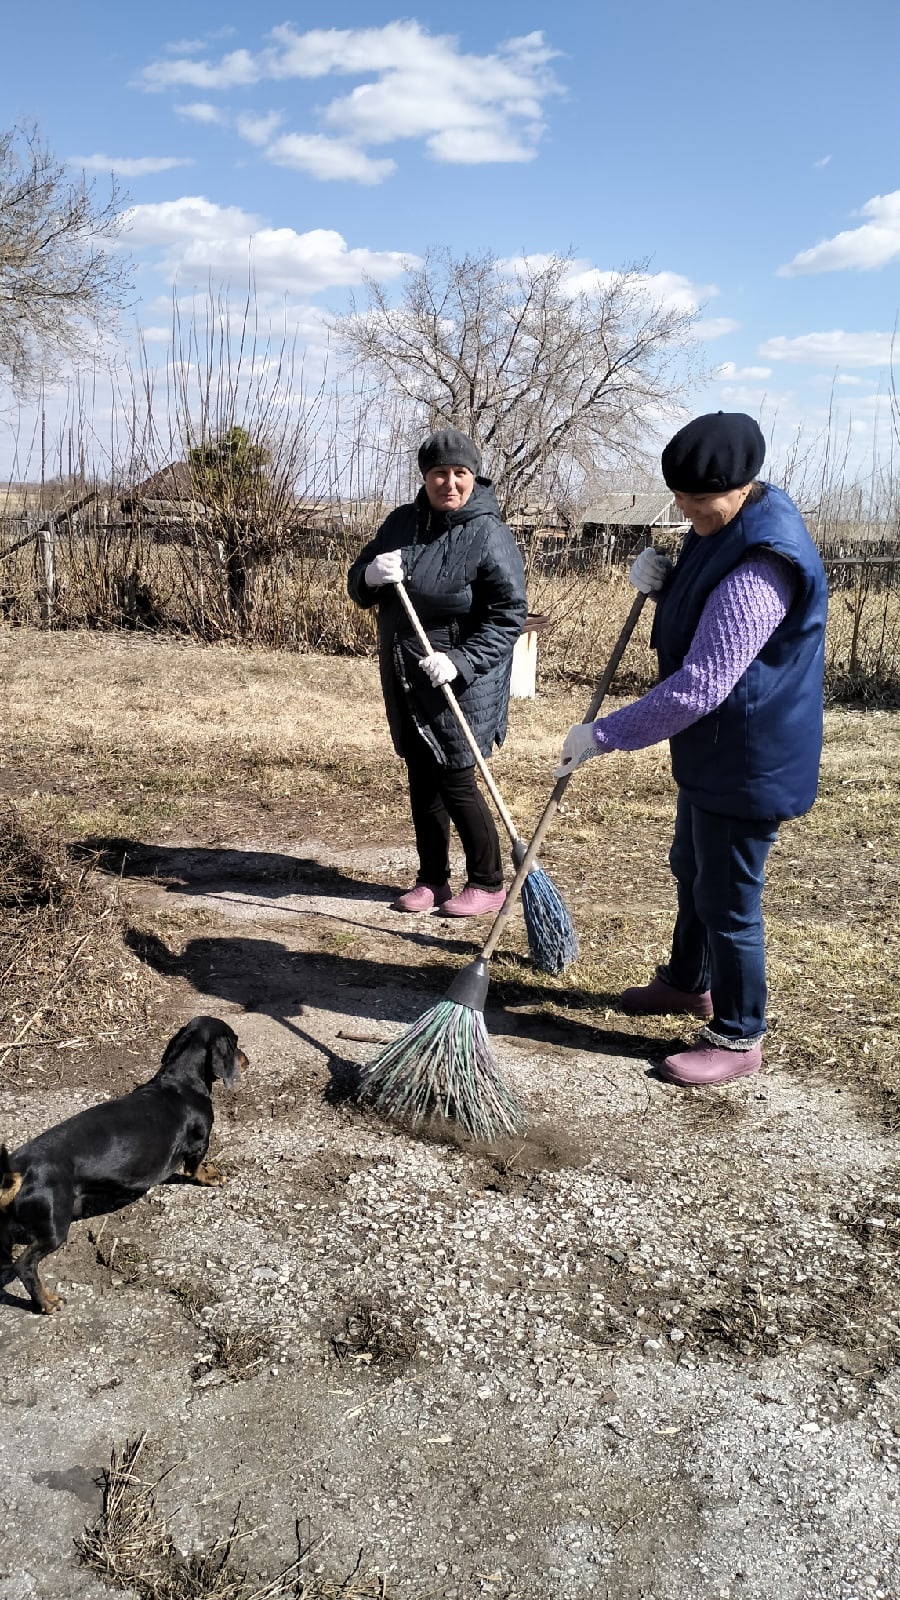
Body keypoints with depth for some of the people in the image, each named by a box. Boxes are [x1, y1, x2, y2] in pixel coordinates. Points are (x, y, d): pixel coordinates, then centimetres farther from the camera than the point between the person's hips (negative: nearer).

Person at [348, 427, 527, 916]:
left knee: (455, 782, -4)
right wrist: (371, 576, -13)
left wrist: (460, 661, -25)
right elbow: (357, 587, 12)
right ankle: (431, 880, 24)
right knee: (421, 780, 12)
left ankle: (487, 884, 13)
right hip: (405, 681, 6)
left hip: (460, 686, -6)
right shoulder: (402, 522, 6)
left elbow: (508, 616, -14)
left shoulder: (490, 537, -13)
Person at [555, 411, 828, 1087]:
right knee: (691, 869, 25)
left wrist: (602, 734, -26)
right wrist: (663, 581, -4)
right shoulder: (726, 526, 4)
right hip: (713, 749, 11)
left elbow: (697, 689, -32)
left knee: (727, 898, 1)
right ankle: (690, 981, 47)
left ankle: (739, 1036, 19)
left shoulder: (758, 571, -30)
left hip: (748, 761, -11)